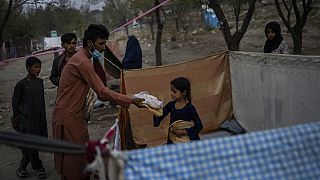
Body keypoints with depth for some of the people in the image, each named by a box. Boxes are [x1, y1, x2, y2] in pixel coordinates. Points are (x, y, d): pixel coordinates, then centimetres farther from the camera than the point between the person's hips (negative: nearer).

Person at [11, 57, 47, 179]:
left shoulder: (40, 82, 6)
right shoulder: (21, 84, -10)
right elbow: (15, 102, -2)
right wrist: (16, 118, 2)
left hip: (39, 118, 5)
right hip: (27, 118, -5)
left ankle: (22, 167, 23)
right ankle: (38, 168, 12)